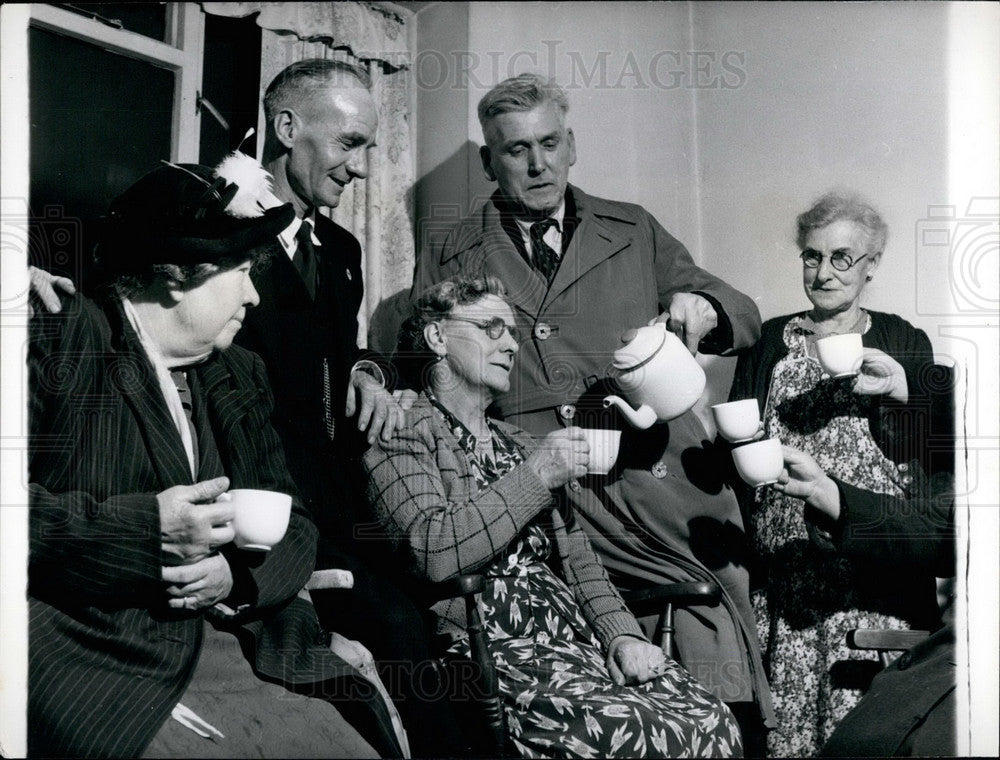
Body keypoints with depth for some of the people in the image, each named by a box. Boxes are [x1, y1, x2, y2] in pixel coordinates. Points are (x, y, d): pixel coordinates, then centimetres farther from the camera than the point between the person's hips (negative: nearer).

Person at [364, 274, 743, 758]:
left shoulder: (522, 445, 23)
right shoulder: (401, 436, 0)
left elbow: (575, 557, 18)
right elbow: (432, 551, -16)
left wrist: (621, 633, 1)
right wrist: (536, 475, -12)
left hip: (578, 635, 7)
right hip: (493, 648, -6)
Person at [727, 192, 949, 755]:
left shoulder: (904, 343, 8)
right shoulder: (768, 341, 13)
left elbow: (935, 458, 4)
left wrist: (900, 391, -9)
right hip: (784, 565, 2)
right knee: (787, 711, -2)